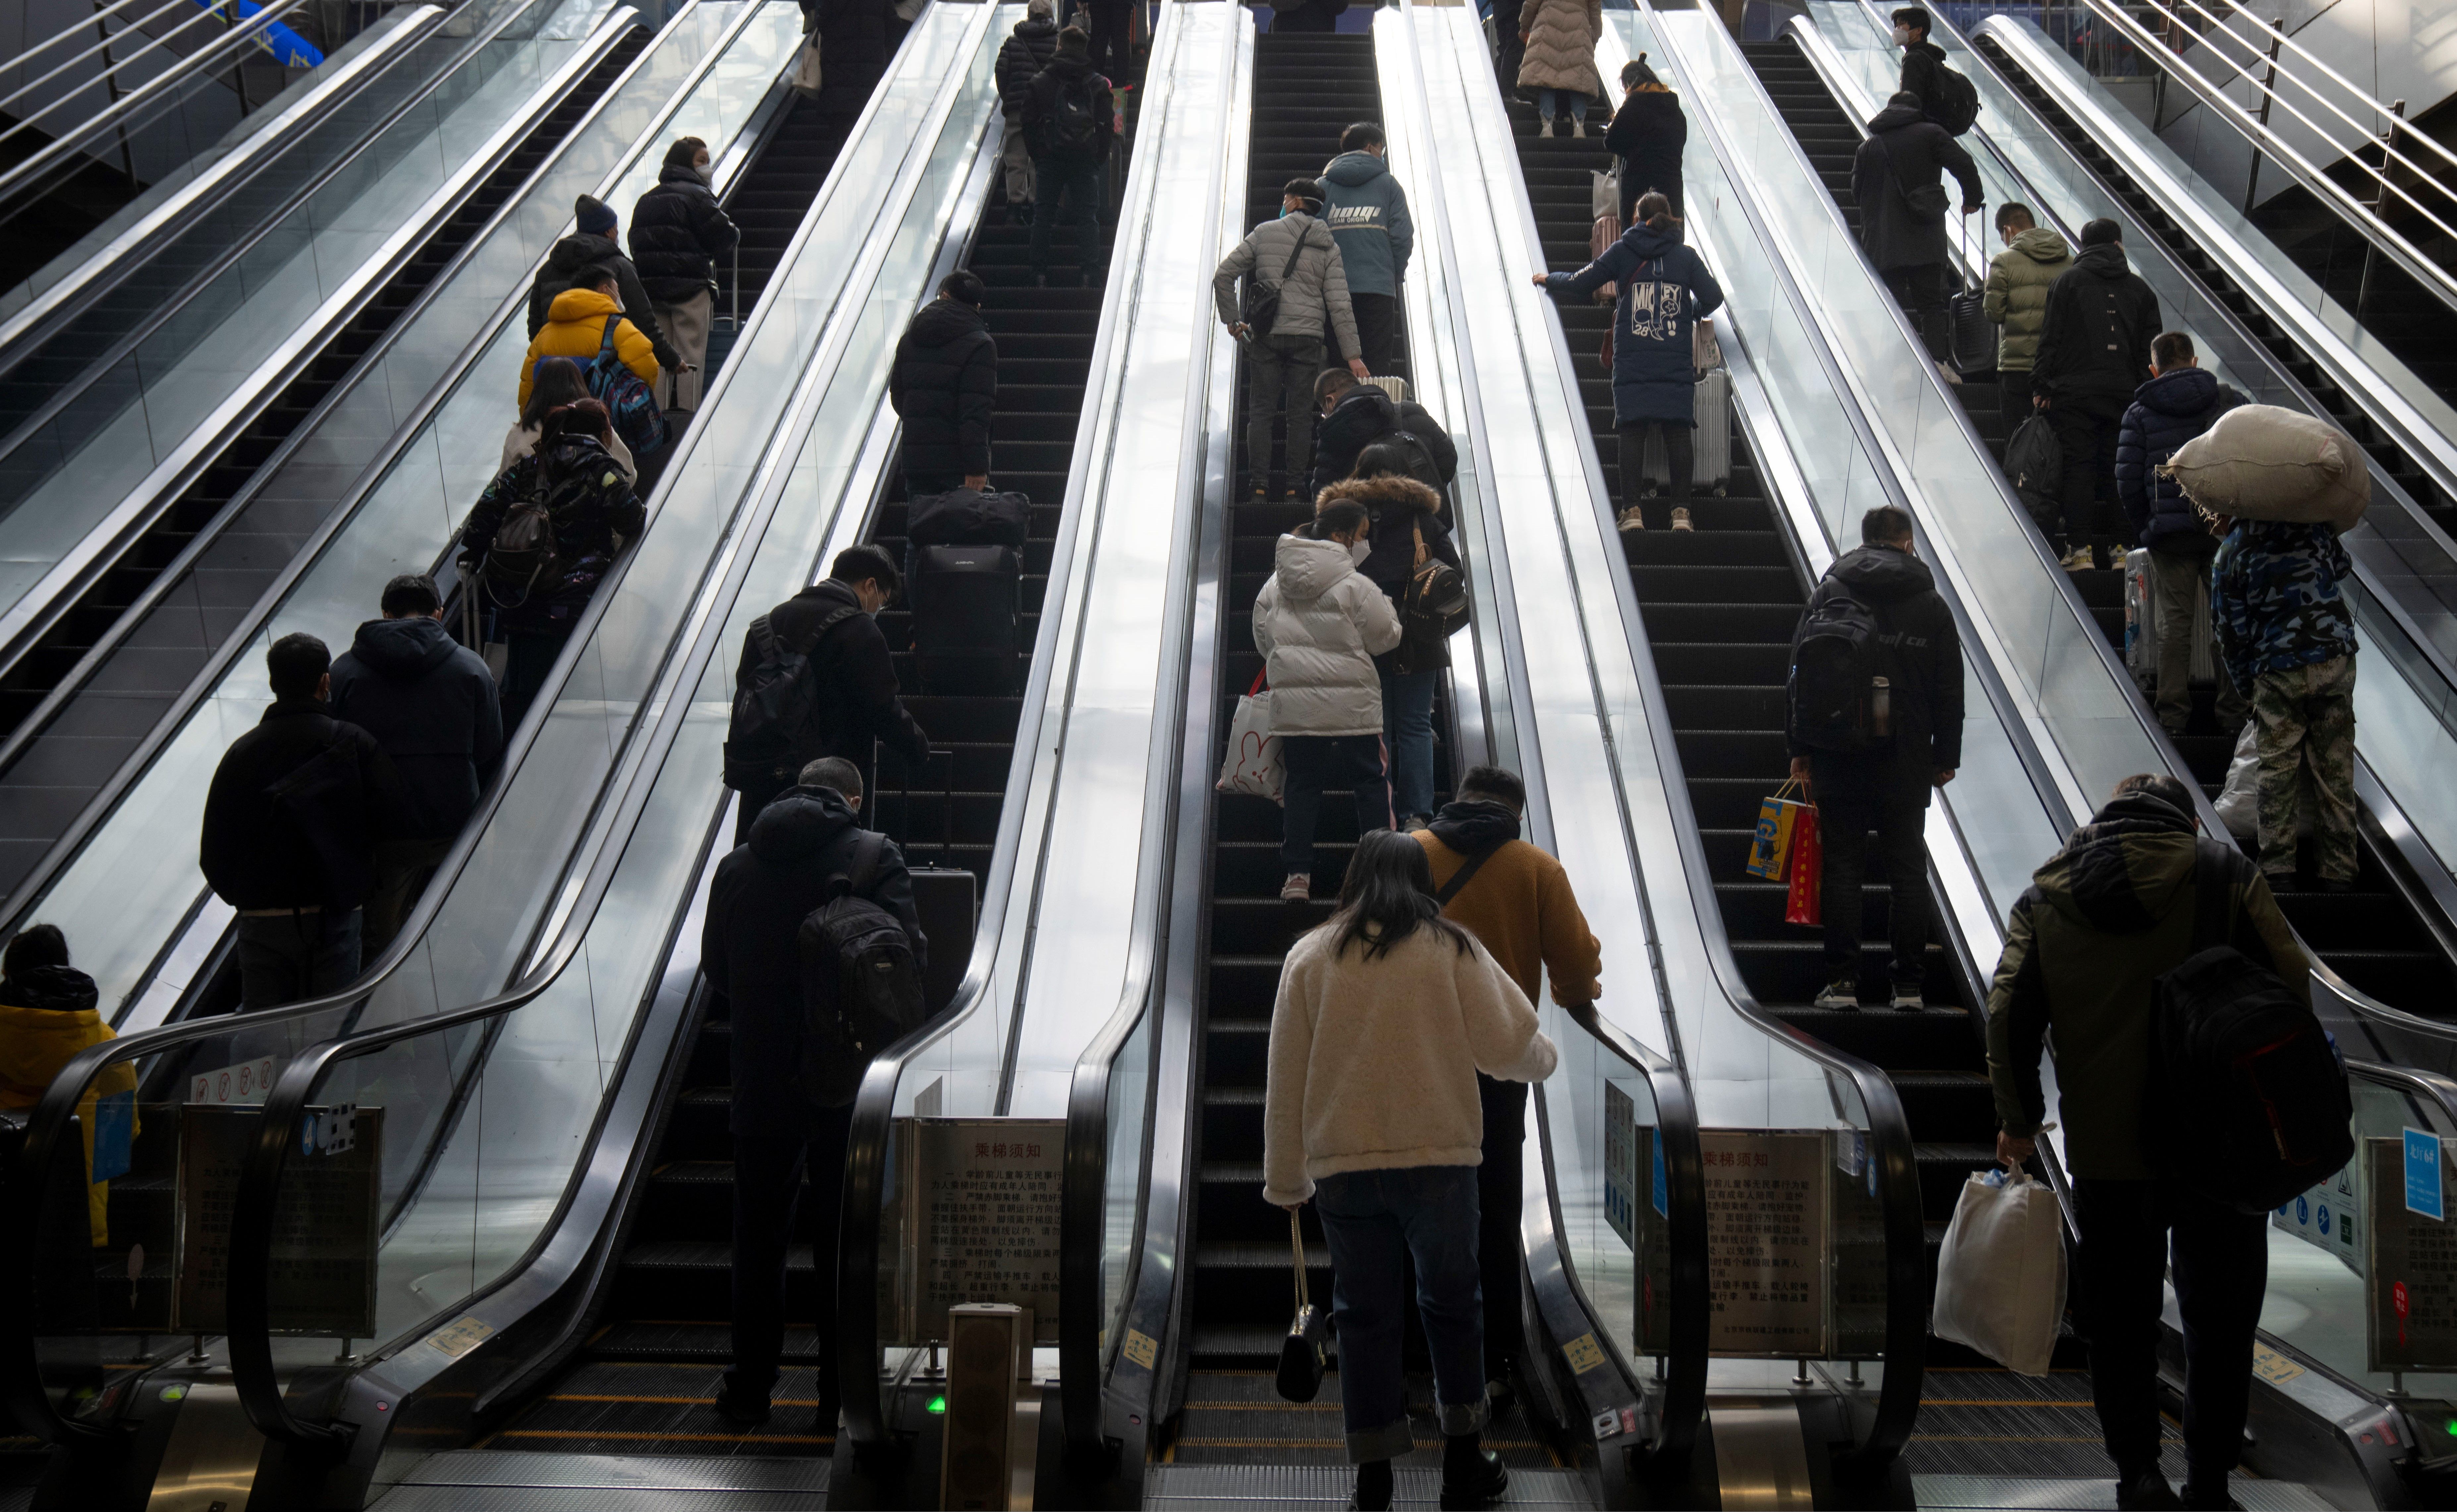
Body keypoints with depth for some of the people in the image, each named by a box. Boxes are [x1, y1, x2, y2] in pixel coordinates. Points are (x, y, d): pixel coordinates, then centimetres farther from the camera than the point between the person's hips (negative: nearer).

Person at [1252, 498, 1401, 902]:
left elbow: (1262, 635, 14)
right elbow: (1385, 636, -4)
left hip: (1294, 701, 4)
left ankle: (1296, 874, 6)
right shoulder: (1355, 585, -12)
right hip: (1351, 702, -4)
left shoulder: (1277, 583, 5)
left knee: (1301, 782, 11)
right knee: (1369, 781, 8)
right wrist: (1385, 606, 16)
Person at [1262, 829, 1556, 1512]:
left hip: (1342, 1166, 1)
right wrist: (1544, 1057, 19)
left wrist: (1285, 1176, 13)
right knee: (1451, 1303, 15)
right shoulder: (1452, 949, 0)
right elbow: (1502, 1047, -3)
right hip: (1438, 1157, -1)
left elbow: (1285, 1079, 6)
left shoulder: (1309, 956, 5)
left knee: (1364, 1315, 9)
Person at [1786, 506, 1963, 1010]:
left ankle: (1842, 982, -1)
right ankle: (1909, 986, 6)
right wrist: (1947, 756, 13)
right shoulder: (1932, 604, 6)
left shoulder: (1830, 593, 3)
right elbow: (1950, 690, 7)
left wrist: (1800, 749, 4)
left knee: (1843, 868, 2)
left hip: (1840, 755, -1)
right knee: (1908, 869, 6)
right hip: (1908, 760, 1)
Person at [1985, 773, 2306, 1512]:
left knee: (2120, 1315, 14)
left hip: (2104, 1146, 1)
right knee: (2220, 1313, 12)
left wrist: (2018, 1117, 12)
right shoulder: (2220, 870, -2)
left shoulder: (2045, 893, 5)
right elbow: (2289, 981, -6)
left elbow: (2009, 1013, 2)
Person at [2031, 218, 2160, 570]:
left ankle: (2080, 548, -9)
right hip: (2124, 393, 3)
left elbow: (2051, 339, -3)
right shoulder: (2139, 288, 11)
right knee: (2118, 470, 8)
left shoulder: (2066, 282, 2)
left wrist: (2042, 386, 0)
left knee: (2077, 468, -2)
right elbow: (2150, 349, 9)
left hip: (2074, 392, -3)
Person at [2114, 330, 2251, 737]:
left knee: (2174, 623, 5)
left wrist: (2145, 529, 9)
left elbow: (2128, 482, -3)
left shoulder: (2139, 413, 2)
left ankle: (2173, 713, 6)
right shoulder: (2232, 402, 6)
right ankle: (2235, 711, 13)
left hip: (2169, 534, -1)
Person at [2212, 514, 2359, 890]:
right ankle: (2338, 870, 10)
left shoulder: (2230, 554, -1)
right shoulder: (2315, 528, 4)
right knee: (2336, 771, 7)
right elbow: (2343, 570, 25)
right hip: (2337, 662, 2)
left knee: (2277, 772, 7)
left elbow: (2231, 632, 1)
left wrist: (2246, 685, 12)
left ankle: (2277, 867, 4)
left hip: (2279, 674, -2)